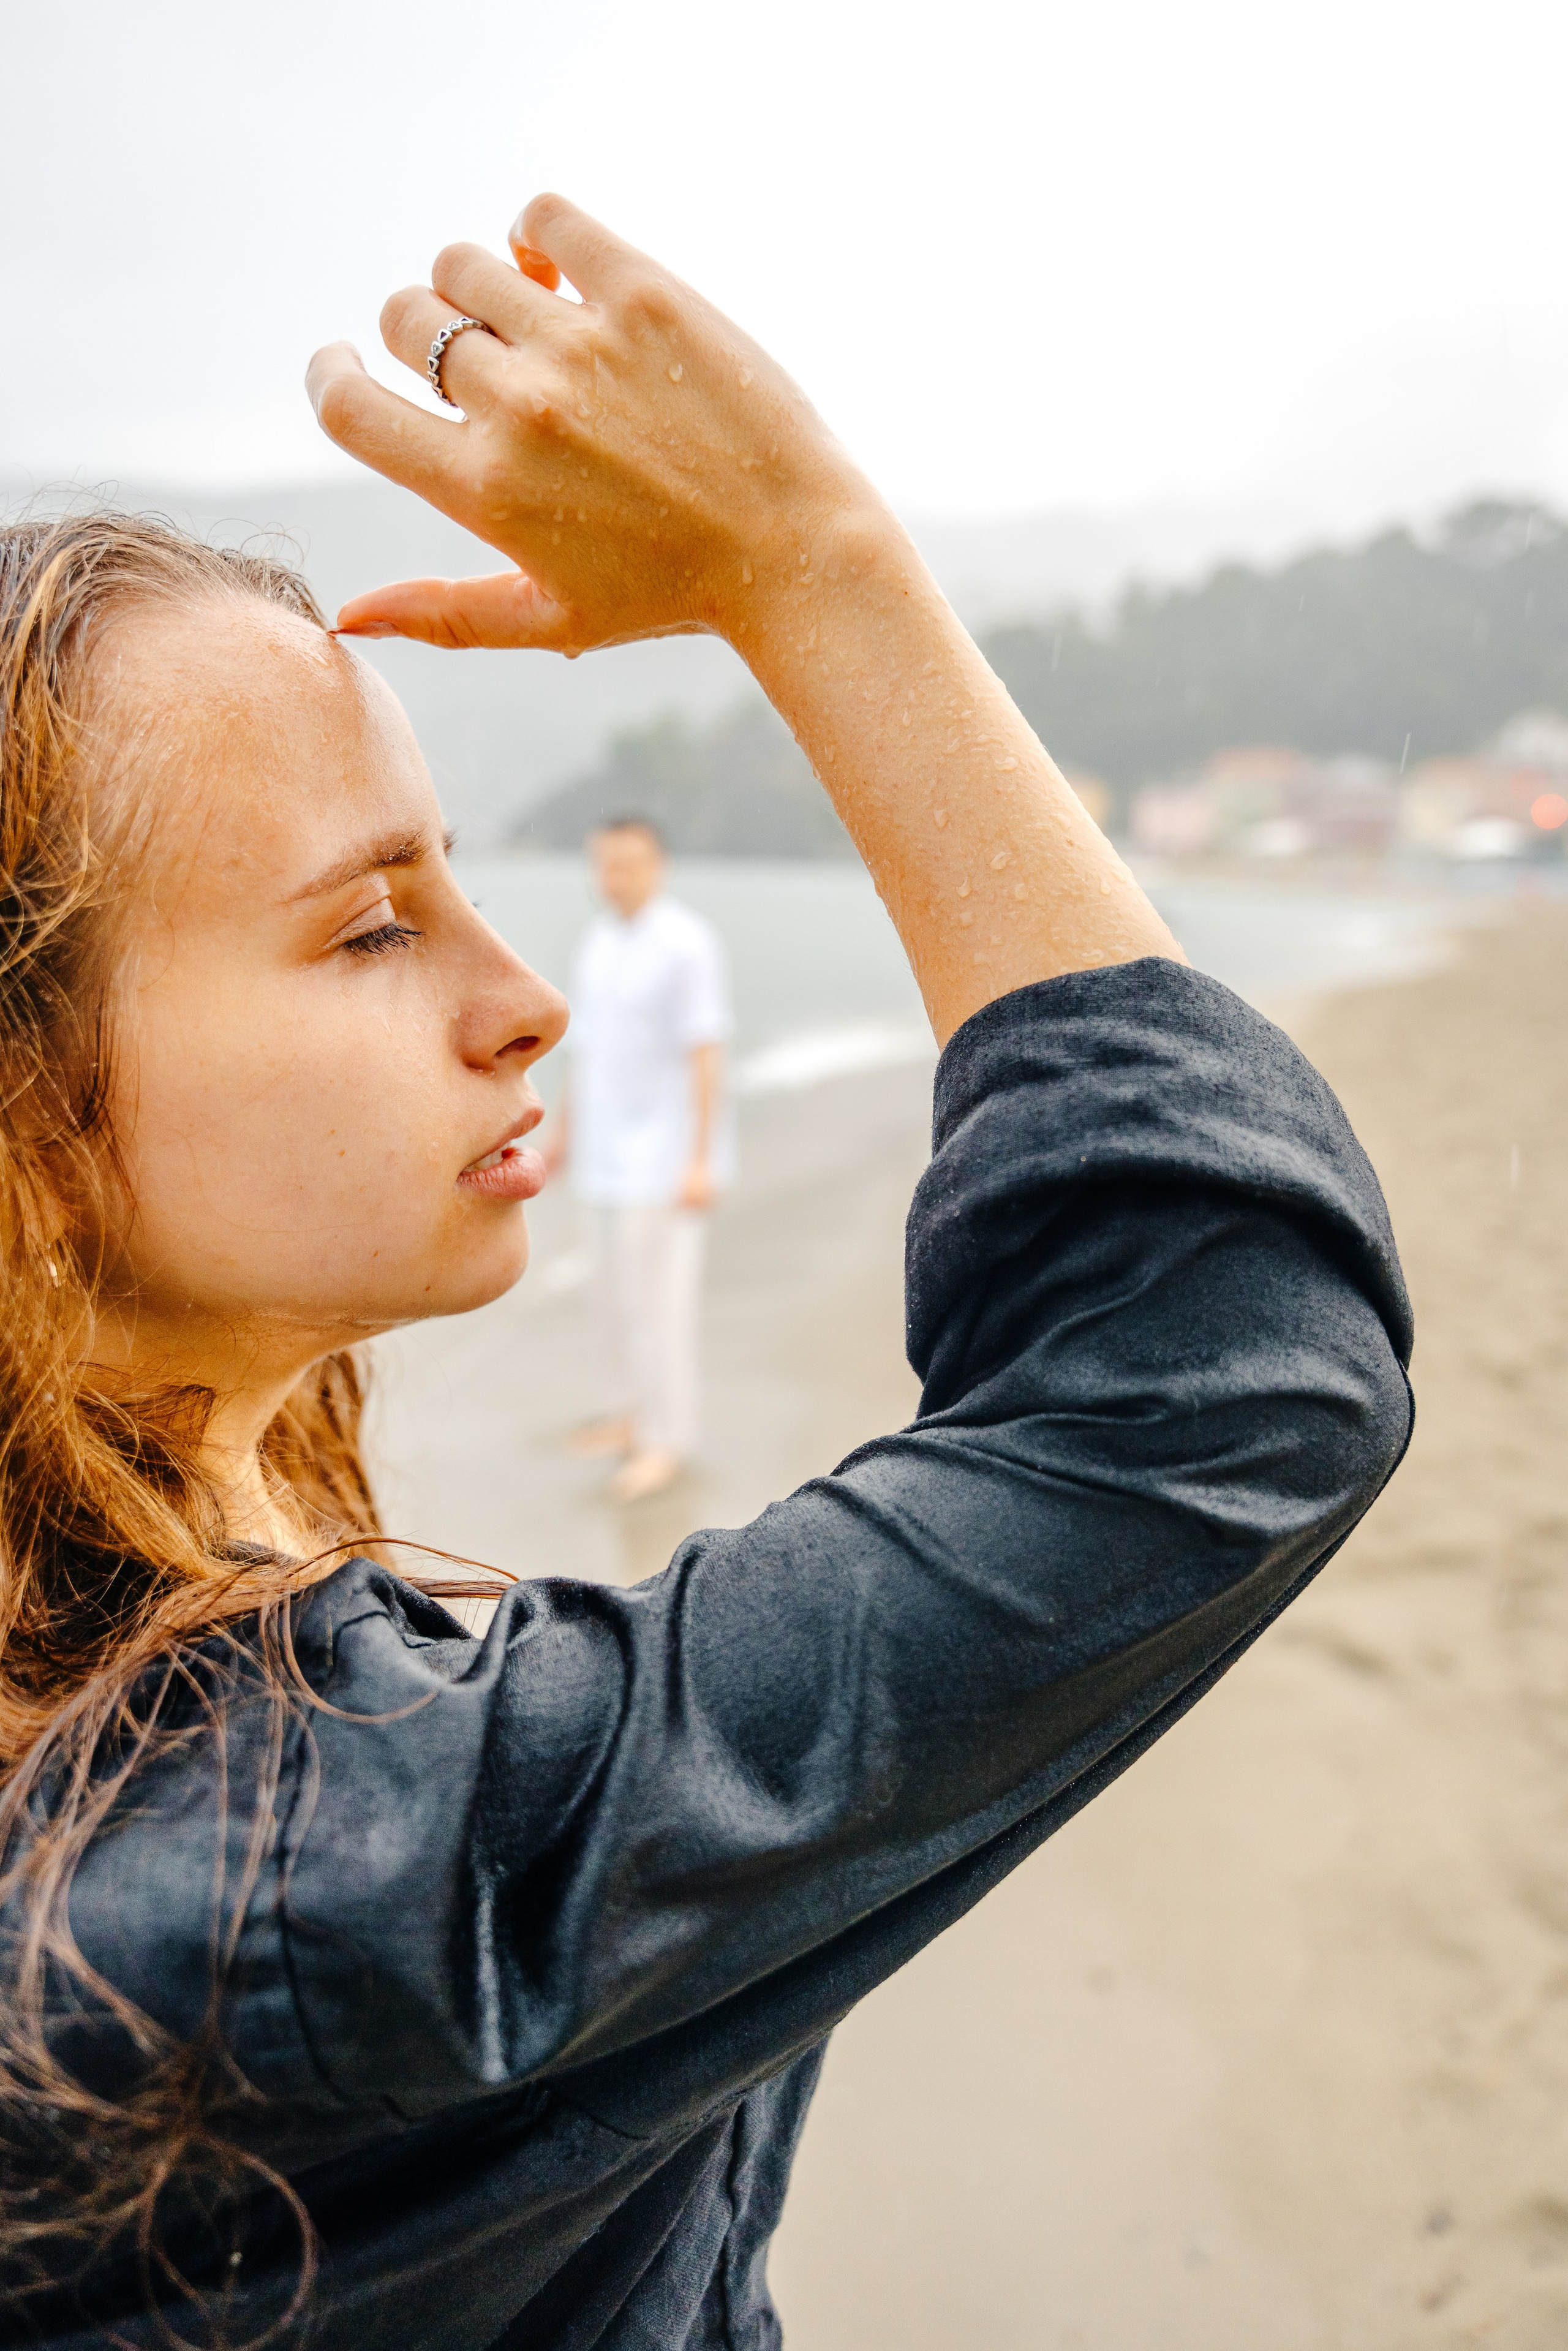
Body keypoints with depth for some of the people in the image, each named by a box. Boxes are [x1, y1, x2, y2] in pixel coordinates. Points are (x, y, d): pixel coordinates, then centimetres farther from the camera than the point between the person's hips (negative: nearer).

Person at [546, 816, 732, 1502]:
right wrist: (561, 1131, 20)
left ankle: (666, 1443, 5)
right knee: (618, 1292, 14)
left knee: (656, 1298, -5)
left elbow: (706, 1055, -17)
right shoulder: (597, 944, 9)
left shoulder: (688, 943, -14)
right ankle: (636, 1413, 28)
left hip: (665, 1157, -8)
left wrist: (700, 1161, -20)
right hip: (607, 1155, 8)